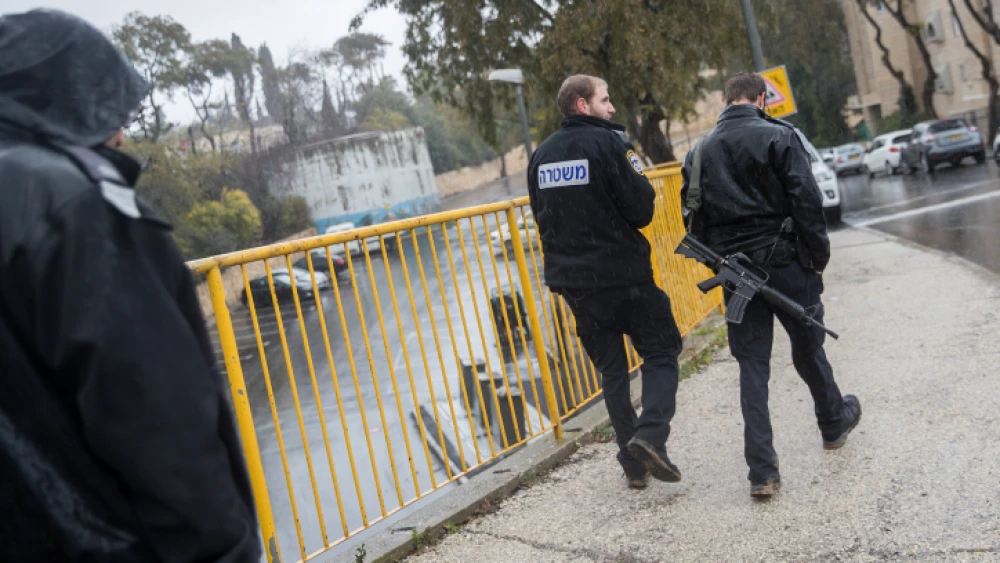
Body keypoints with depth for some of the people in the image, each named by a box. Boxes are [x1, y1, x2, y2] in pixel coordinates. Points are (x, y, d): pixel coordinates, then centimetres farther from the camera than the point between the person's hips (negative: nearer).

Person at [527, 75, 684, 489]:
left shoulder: (542, 155, 11)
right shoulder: (607, 143, -10)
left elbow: (542, 218, 17)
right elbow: (641, 209, -13)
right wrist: (635, 171, 4)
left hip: (572, 279, 6)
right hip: (622, 272, -6)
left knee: (611, 369, 13)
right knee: (661, 352, 7)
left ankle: (633, 463, 14)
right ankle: (650, 435, -12)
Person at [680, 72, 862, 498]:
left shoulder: (700, 151, 8)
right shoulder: (779, 137, -7)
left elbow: (696, 218, 10)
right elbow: (807, 202, -13)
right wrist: (818, 256, -5)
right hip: (784, 262, -3)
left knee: (752, 364, 5)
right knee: (808, 349, 17)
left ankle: (762, 471, 1)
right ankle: (834, 423, 42)